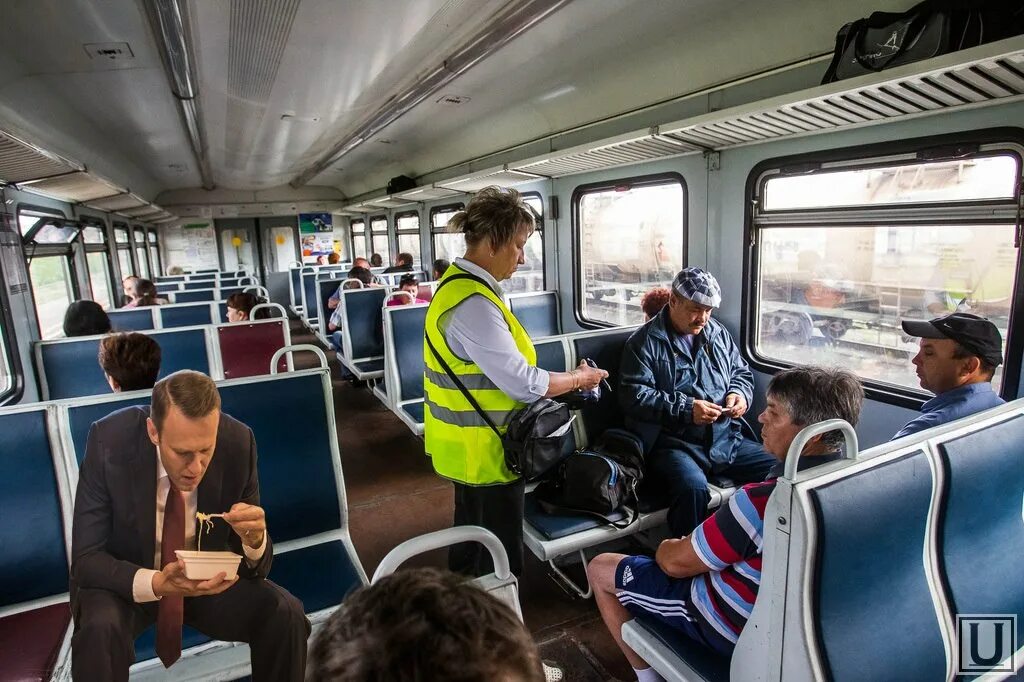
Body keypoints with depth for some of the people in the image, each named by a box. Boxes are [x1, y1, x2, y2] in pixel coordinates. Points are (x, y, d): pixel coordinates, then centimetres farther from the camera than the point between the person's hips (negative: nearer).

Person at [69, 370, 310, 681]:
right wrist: (155, 583, -37)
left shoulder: (237, 442, -21)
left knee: (285, 615, -20)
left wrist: (254, 539, -35)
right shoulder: (110, 440, -25)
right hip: (125, 579, -1)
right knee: (100, 628, -33)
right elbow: (86, 559, -19)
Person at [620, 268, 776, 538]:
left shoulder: (718, 333, 17)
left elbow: (742, 373, 27)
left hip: (727, 439, 7)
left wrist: (739, 393, 3)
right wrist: (686, 409, -18)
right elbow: (635, 396, -11)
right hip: (674, 443, -6)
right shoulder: (645, 342, -2)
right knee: (693, 487, -35)